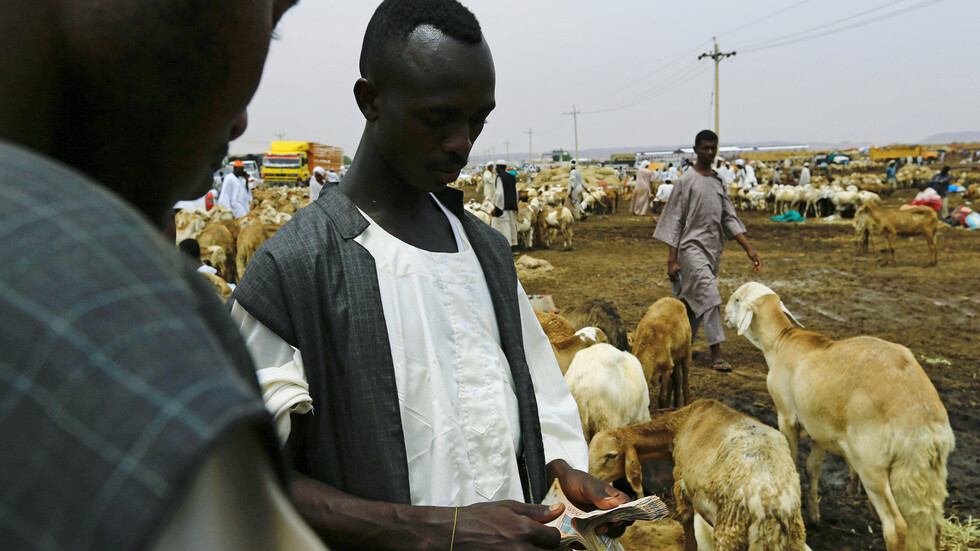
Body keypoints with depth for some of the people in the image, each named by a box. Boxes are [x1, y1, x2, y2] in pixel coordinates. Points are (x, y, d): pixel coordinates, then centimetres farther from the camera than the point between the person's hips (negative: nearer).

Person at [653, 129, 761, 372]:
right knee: (709, 296, -16)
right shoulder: (687, 180, -5)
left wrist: (749, 249, 3)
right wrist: (672, 259, -11)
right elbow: (675, 220, -6)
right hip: (692, 246, -6)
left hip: (714, 248, 6)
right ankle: (717, 353, -15)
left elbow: (730, 218, 12)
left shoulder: (719, 182, 13)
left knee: (693, 301, 10)